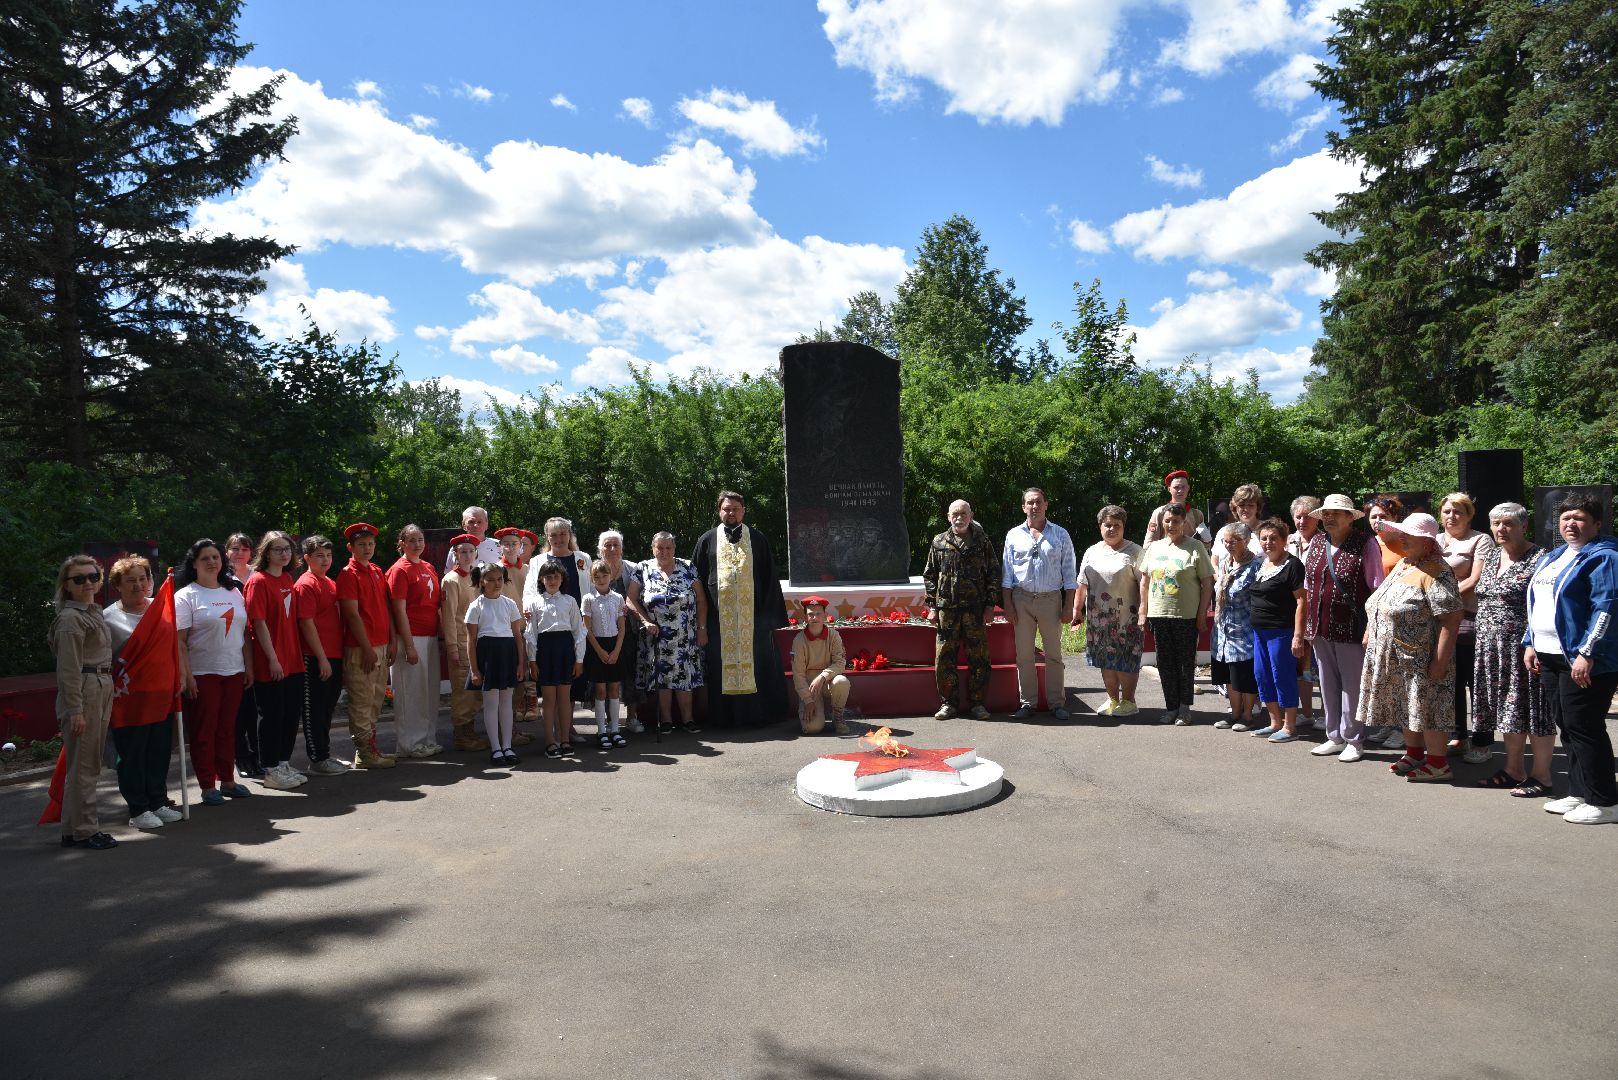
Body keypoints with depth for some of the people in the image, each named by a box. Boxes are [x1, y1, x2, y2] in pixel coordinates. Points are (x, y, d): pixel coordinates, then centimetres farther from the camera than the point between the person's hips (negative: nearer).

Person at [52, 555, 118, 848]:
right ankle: (83, 830, 4)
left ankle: (76, 824, 26)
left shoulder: (95, 613, 15)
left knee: (89, 763, 16)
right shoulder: (70, 618, -12)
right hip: (83, 694, -9)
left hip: (102, 691, 9)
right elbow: (68, 670, -16)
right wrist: (75, 710, -19)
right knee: (83, 765, -3)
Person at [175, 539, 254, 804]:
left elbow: (245, 633, 13)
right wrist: (185, 675, -15)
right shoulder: (186, 596, -4)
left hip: (233, 672, 5)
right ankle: (207, 786, 11)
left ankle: (227, 780, 20)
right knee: (203, 730, 3)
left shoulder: (234, 593, 11)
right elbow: (179, 640, -9)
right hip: (202, 674, -4)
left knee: (227, 728, 11)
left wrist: (248, 667, 8)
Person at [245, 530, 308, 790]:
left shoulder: (288, 579, 11)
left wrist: (299, 653, 11)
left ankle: (284, 764, 26)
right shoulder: (258, 581, -11)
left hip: (293, 661, 7)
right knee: (272, 716, 2)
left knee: (292, 713, 13)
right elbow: (259, 623, -15)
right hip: (270, 664, -7)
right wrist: (272, 659, -17)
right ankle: (270, 771, 13)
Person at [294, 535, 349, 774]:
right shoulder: (305, 585, -10)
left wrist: (338, 654, 14)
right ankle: (317, 760, 7)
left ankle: (325, 755, 25)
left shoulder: (331, 583, 15)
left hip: (334, 656, 8)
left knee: (327, 708, 15)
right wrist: (322, 658, -17)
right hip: (316, 658, -8)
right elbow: (307, 624, -15)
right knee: (314, 709, 0)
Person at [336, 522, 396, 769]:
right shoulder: (348, 574, -8)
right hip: (360, 648, -8)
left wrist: (391, 641, 9)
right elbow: (352, 615, -13)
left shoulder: (377, 572, 14)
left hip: (381, 646, 8)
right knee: (362, 702, -1)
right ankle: (364, 754, 5)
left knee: (376, 700, 13)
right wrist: (367, 649, -16)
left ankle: (372, 747, 21)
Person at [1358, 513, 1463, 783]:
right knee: (1406, 708, 17)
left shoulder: (1436, 573, -16)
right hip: (1394, 659, 9)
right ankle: (1414, 753, 31)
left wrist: (1440, 661, -23)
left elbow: (1451, 619, -21)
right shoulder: (1401, 565, 12)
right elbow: (1379, 608, 20)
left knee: (1427, 708, 1)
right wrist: (1371, 636, 18)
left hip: (1420, 661, -9)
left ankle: (1438, 763, 13)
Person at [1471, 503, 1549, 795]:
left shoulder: (1538, 559, -10)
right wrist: (1484, 633, 19)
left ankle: (1541, 776, 10)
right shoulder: (1492, 556, 13)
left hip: (1523, 647, -7)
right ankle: (1514, 770, 24)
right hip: (1492, 647, 8)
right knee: (1507, 709, 14)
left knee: (1531, 708, -1)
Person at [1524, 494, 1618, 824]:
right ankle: (1579, 793, 22)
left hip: (1583, 660, -9)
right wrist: (1531, 643, 14)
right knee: (1566, 727, 13)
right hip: (1551, 656, 9)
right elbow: (1537, 605, 21)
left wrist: (1586, 654, -24)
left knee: (1584, 729, -5)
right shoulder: (1554, 556, 17)